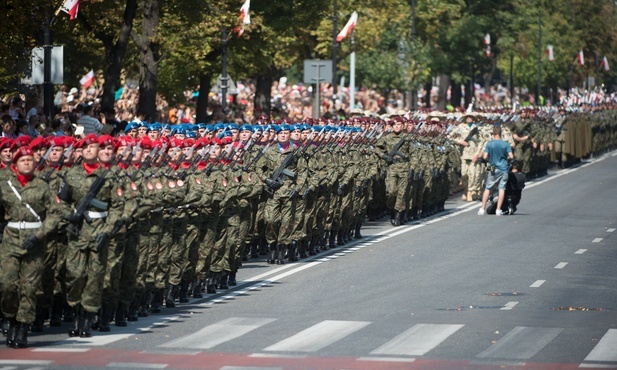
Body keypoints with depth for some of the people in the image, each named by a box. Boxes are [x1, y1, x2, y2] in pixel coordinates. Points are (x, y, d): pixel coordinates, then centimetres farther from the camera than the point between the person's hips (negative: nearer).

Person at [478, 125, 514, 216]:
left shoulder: (489, 144, -5)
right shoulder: (506, 144, -3)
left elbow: (485, 157, -9)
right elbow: (511, 156, -7)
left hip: (493, 169, 0)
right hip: (504, 169, 0)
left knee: (488, 189, 6)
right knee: (502, 189, 3)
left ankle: (483, 209, 6)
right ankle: (498, 210, 0)